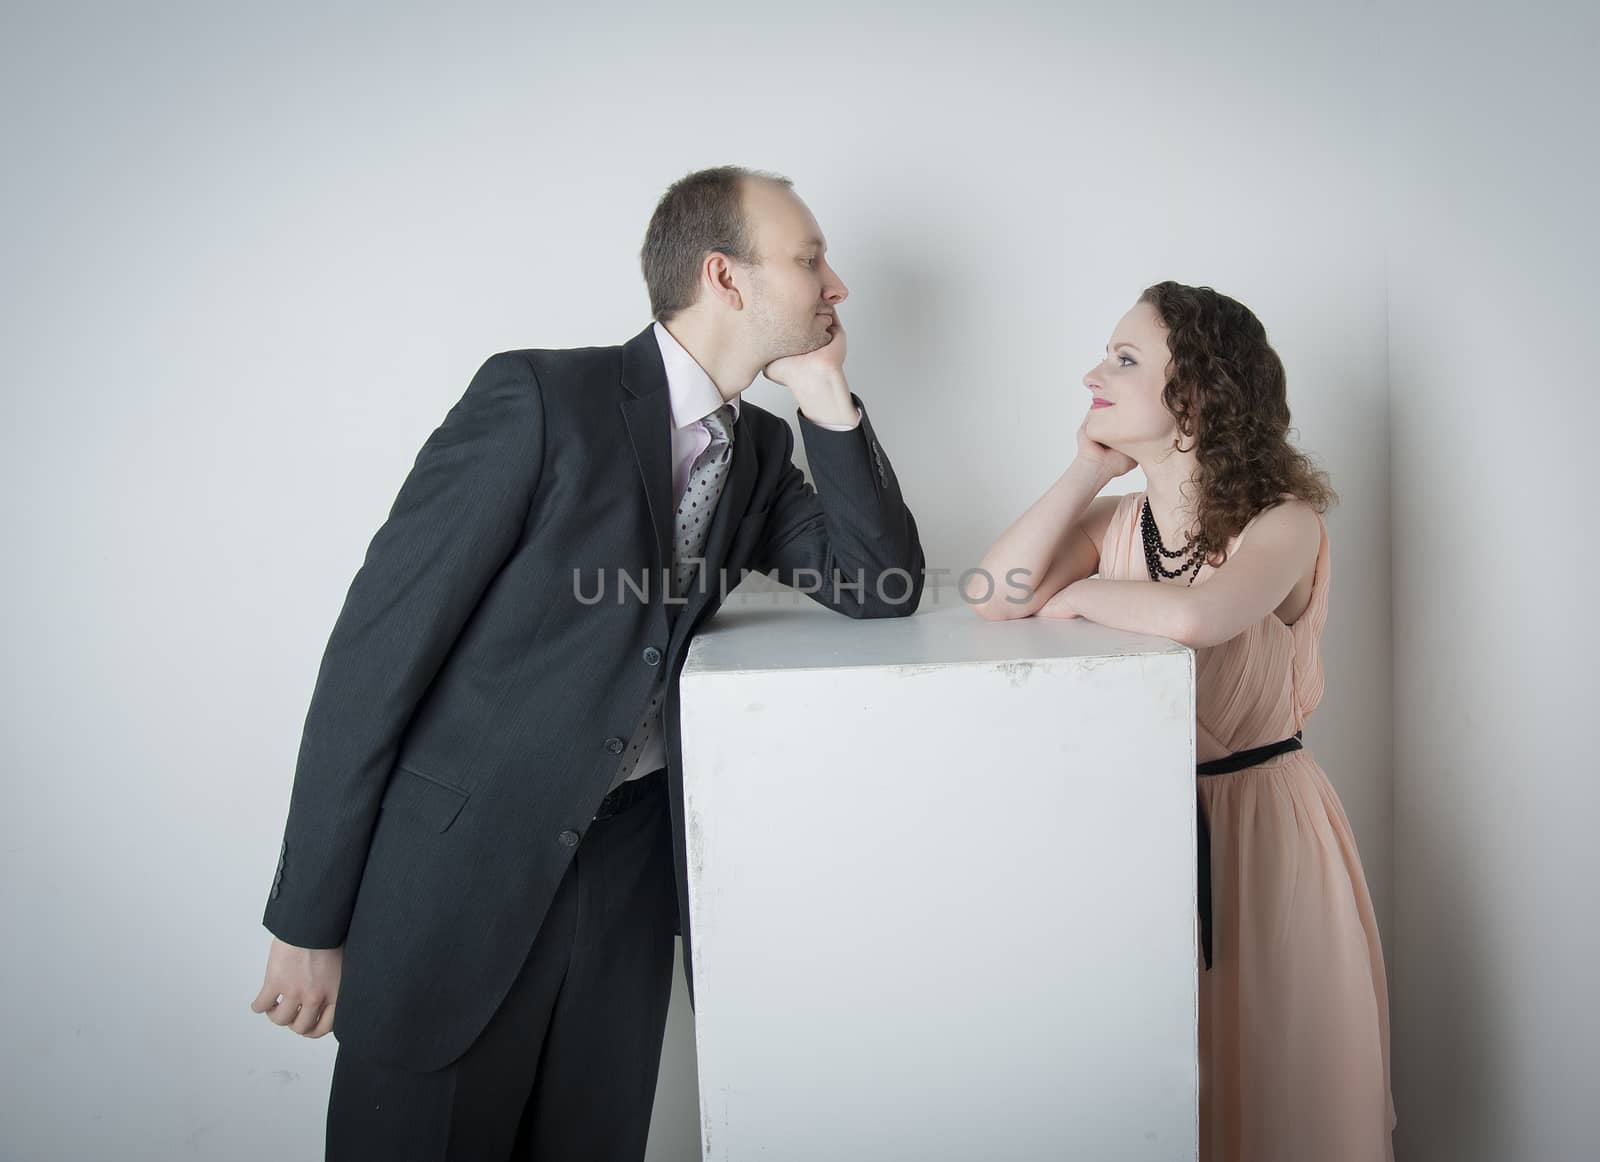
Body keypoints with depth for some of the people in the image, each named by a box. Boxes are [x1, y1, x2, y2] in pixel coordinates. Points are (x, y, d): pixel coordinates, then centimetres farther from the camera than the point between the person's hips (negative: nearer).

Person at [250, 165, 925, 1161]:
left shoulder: (760, 448, 6)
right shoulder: (539, 397, -15)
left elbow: (884, 585, 2)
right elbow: (378, 645, -15)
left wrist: (828, 397, -6)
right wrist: (311, 919, -12)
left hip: (629, 873, 6)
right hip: (458, 866, -5)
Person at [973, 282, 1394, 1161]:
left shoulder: (1283, 521, -12)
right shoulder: (1114, 522, 2)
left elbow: (1191, 617, -33)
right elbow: (994, 600, -14)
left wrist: (1078, 594, -16)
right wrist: (1088, 469, -10)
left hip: (1259, 823, -4)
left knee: (1265, 1080, 12)